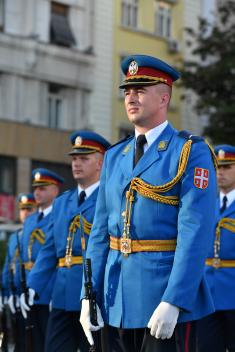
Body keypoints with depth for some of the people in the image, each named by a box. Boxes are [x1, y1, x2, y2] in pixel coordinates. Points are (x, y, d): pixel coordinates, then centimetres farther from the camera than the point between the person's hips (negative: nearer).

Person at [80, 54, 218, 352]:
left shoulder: (192, 153, -6)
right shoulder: (114, 157, 13)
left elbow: (195, 234, -15)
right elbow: (100, 231, 11)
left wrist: (172, 302, -22)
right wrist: (89, 296, 2)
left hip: (169, 297, -6)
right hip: (117, 300, 6)